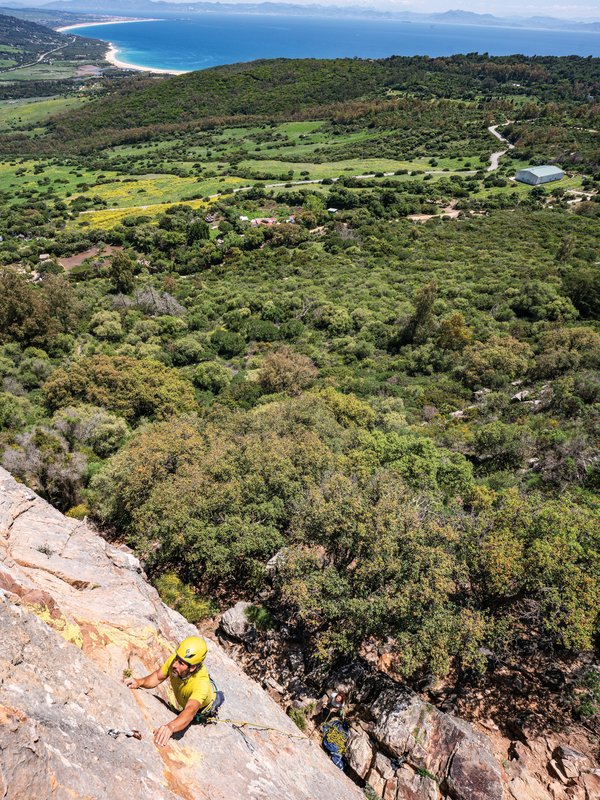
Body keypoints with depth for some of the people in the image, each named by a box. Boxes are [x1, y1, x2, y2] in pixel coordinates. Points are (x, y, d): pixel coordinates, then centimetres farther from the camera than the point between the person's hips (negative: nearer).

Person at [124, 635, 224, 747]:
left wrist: (170, 727, -76)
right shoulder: (175, 659, -35)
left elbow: (190, 711, -59)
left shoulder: (201, 682, -48)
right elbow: (158, 677, -19)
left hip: (203, 706, -4)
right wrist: (140, 682, -37)